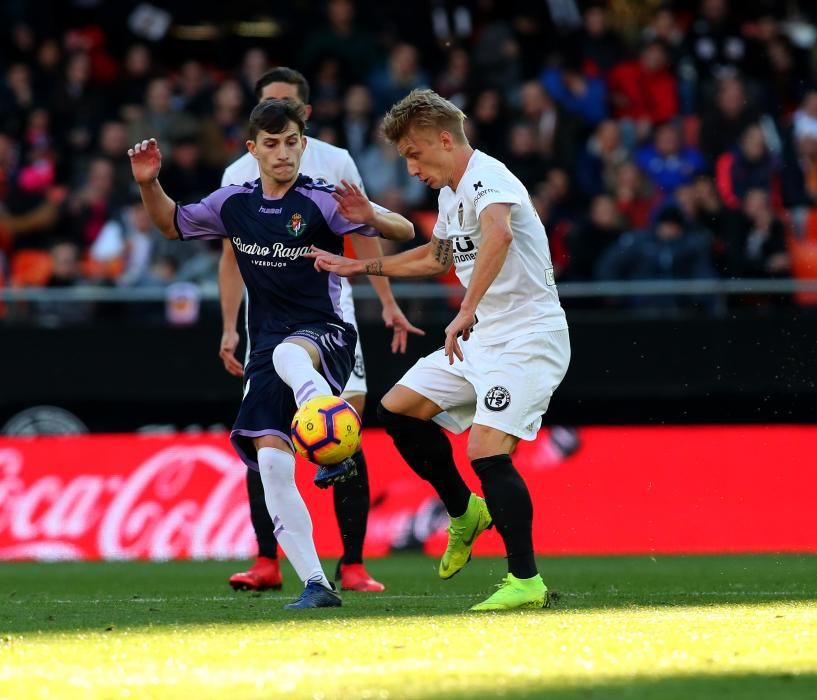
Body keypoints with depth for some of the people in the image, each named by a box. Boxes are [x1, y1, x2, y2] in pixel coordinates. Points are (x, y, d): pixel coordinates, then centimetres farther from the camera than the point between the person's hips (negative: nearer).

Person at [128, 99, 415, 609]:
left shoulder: (322, 201, -8)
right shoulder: (235, 203, 7)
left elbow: (405, 231, -14)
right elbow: (173, 224, 24)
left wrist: (369, 217, -35)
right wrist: (149, 185, 6)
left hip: (325, 335, -4)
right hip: (268, 344, 4)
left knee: (289, 354, -41)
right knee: (271, 462, -11)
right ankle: (316, 585, -9)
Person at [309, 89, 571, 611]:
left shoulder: (488, 179, -19)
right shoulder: (452, 193, 13)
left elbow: (499, 233, -43)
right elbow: (438, 256, 34)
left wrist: (467, 312, -50)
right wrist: (362, 267, 35)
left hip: (529, 337, -10)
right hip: (481, 338, 10)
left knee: (487, 448, -21)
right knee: (398, 410, 9)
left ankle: (526, 581, -14)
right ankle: (466, 513, 24)